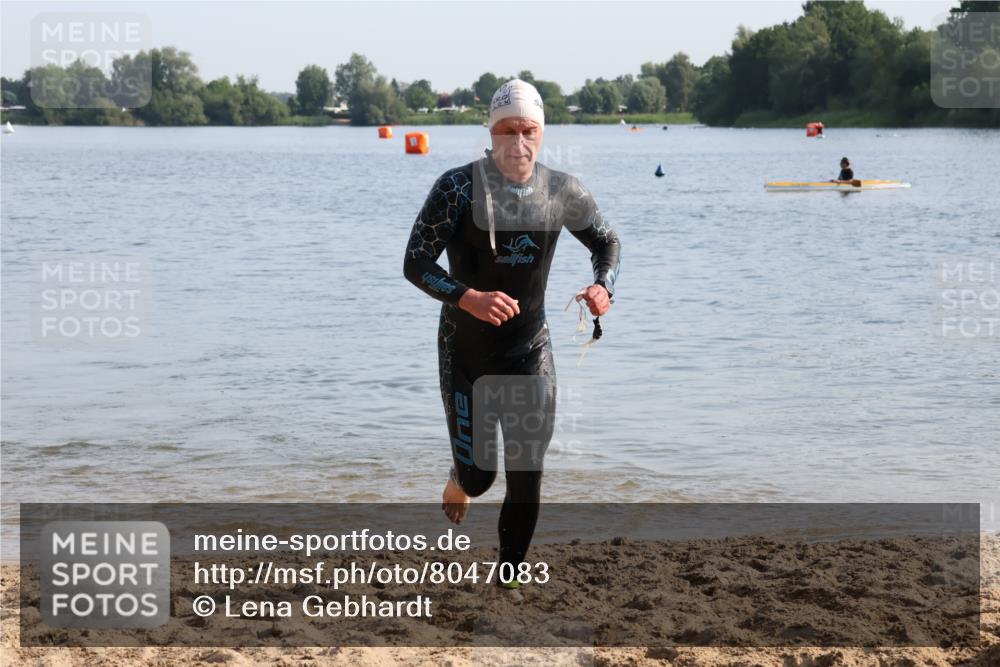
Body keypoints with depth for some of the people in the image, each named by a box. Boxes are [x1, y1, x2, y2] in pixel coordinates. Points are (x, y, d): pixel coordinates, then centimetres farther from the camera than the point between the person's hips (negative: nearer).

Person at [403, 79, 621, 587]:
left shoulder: (563, 192, -4)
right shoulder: (459, 187, -15)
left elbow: (606, 241, 14)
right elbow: (415, 264, -15)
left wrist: (603, 286, -8)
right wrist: (468, 298, -31)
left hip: (530, 351, 3)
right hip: (465, 351, -2)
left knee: (527, 478, -1)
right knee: (478, 475, -1)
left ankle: (510, 577, 16)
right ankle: (458, 481, 38)